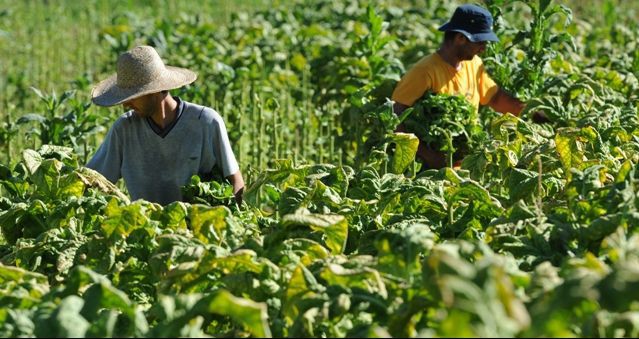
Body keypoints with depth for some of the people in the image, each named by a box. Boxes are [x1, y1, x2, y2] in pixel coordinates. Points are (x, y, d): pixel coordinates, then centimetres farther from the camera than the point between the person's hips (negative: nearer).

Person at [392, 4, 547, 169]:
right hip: (431, 167, -7)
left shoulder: (474, 64, 7)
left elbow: (495, 97, 22)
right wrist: (427, 155, -25)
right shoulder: (425, 72, -16)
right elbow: (395, 117, -18)